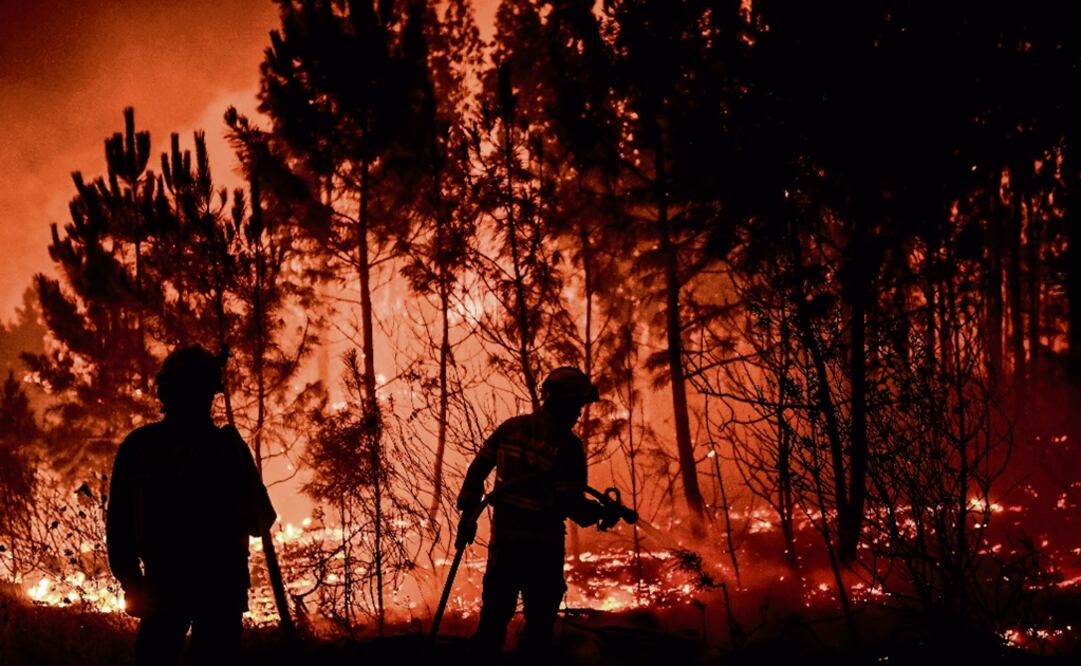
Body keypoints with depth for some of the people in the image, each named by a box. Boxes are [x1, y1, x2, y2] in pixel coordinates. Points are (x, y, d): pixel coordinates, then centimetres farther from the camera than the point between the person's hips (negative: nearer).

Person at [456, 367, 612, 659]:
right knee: (540, 616, 7)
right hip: (543, 543, -5)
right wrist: (601, 512, 3)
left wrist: (468, 512, 13)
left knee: (496, 612, 14)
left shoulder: (511, 428, 2)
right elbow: (571, 502, -15)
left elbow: (478, 470, 5)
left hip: (503, 536, 5)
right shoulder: (568, 445, -13)